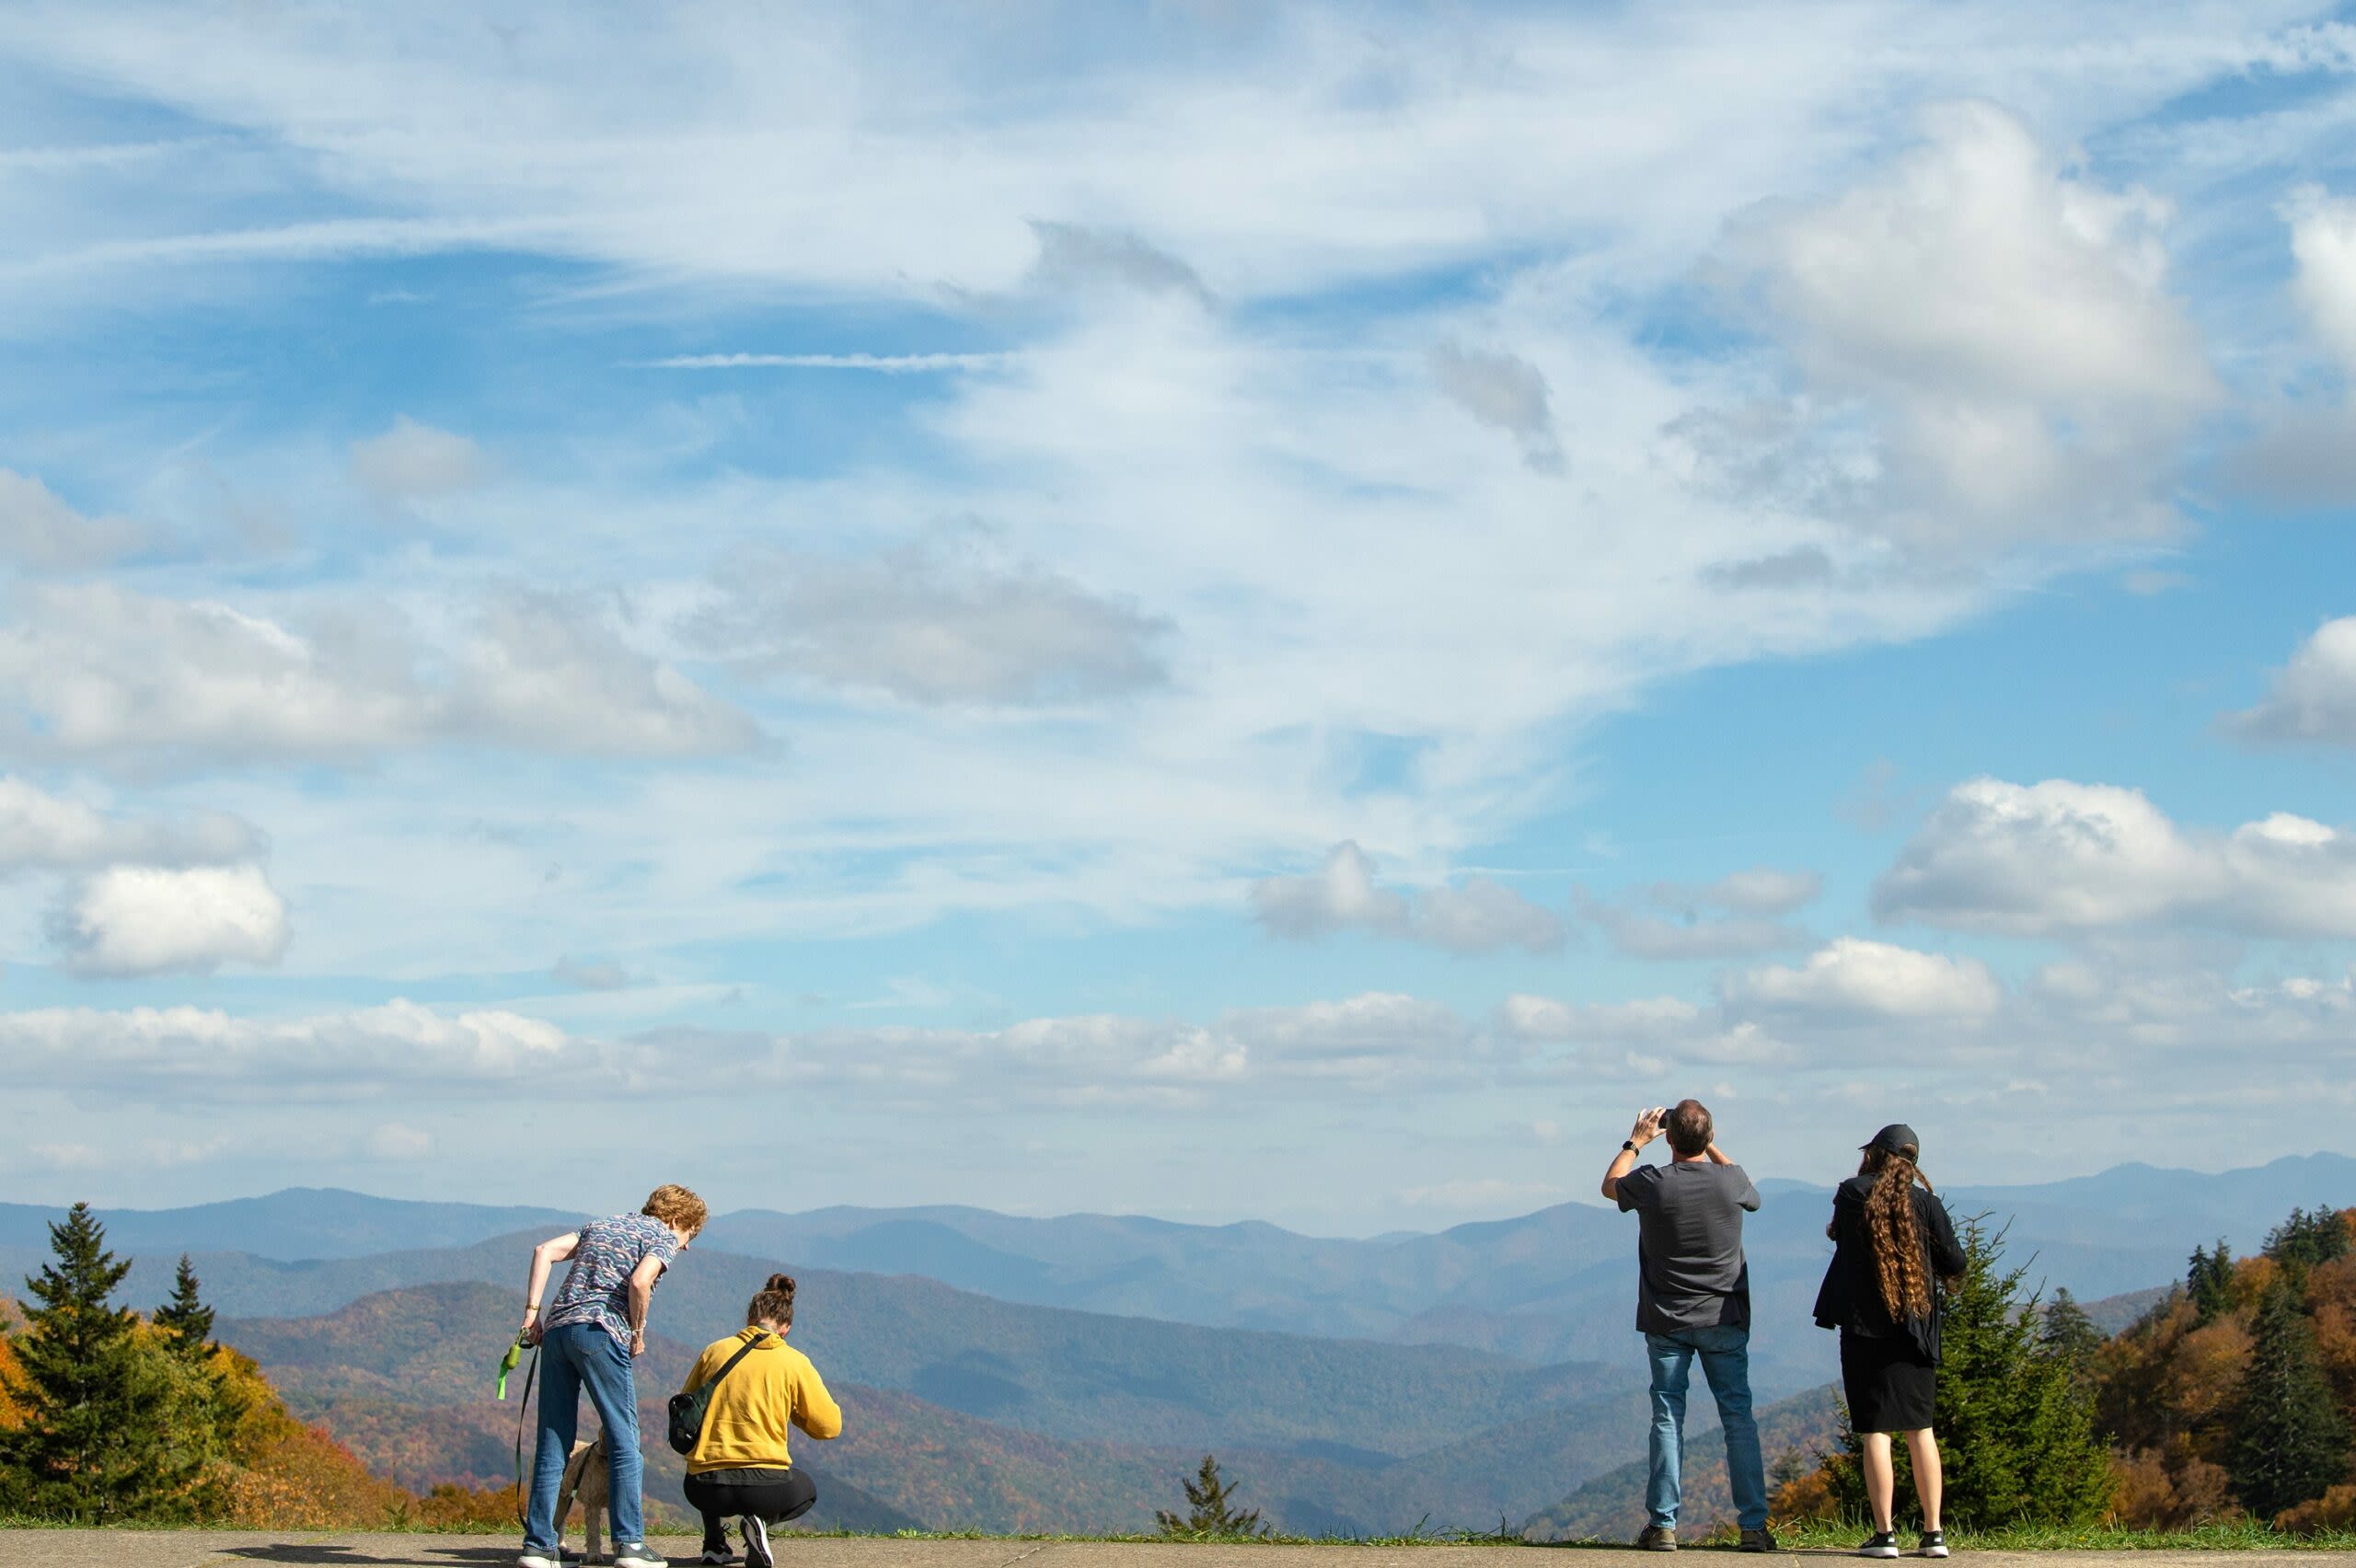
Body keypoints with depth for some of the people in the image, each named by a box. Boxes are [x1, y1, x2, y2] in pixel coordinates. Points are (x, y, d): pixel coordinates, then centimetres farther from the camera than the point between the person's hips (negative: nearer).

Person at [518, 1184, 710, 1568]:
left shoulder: (601, 1225, 28)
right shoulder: (664, 1237, 8)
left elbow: (544, 1252, 16)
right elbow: (639, 1282, -12)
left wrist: (532, 1312, 12)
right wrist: (638, 1333, 1)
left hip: (555, 1328, 6)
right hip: (599, 1330, -6)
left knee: (552, 1445, 9)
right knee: (624, 1440, 1)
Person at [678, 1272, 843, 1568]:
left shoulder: (714, 1351, 5)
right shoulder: (795, 1363, 0)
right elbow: (830, 1426, 3)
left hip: (703, 1489, 3)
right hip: (764, 1486, -3)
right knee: (806, 1490, 32)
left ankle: (713, 1541, 15)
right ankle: (761, 1520, -1)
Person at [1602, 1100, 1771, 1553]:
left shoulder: (1652, 1184, -12)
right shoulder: (1730, 1181, -9)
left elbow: (1610, 1185, 12)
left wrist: (1636, 1141, 23)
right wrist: (1710, 1146, 21)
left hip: (1667, 1320, -1)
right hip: (1724, 1319, 1)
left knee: (1667, 1419, 4)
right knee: (1739, 1418, 5)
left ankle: (1664, 1525, 3)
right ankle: (1753, 1525, 3)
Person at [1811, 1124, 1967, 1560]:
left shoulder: (1851, 1195, -3)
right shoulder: (1925, 1202, -1)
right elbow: (1954, 1264, 2)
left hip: (1864, 1327, -2)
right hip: (1915, 1328, 2)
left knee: (1875, 1430, 0)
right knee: (1920, 1429, 11)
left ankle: (1884, 1533, -4)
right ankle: (1933, 1532, 10)